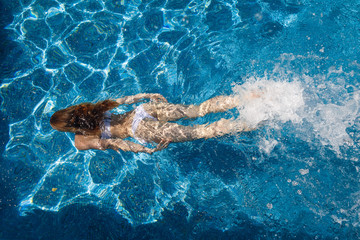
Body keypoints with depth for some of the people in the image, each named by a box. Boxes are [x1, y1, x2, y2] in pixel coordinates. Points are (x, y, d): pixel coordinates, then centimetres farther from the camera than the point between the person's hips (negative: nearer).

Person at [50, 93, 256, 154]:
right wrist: (150, 96, 25)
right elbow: (124, 99, 20)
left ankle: (250, 124, -13)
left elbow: (109, 142, -10)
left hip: (141, 130, -6)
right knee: (198, 109, 4)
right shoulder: (90, 110, 20)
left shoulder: (81, 142, 3)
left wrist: (148, 150, -14)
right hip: (146, 109, 6)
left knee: (195, 132, -9)